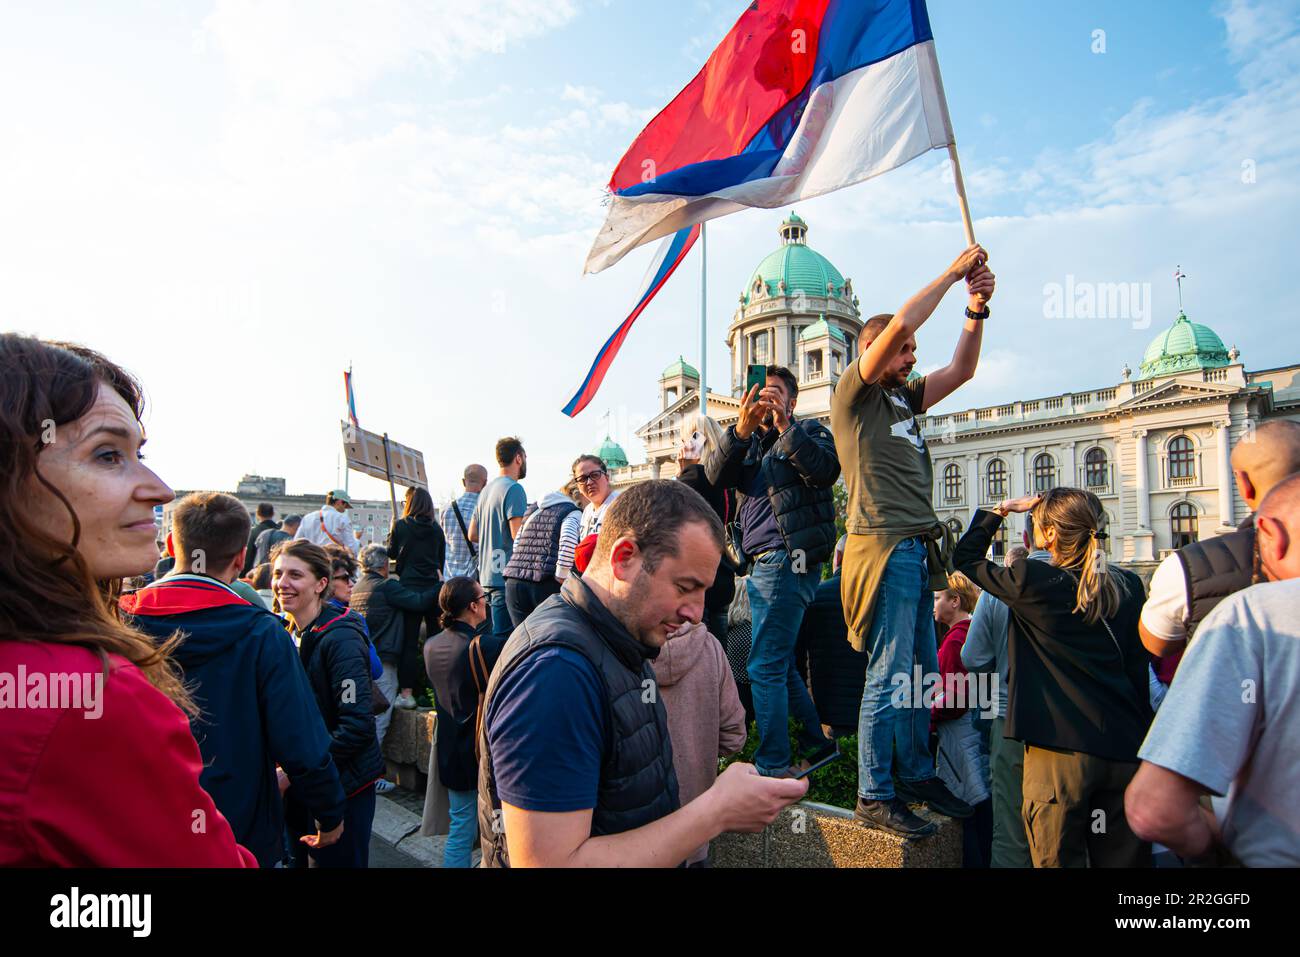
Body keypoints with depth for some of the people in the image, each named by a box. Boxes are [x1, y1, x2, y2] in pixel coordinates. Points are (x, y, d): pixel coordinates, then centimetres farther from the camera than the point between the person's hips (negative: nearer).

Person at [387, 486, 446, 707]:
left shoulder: (400, 526, -3)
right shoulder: (437, 529, 4)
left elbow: (391, 553, 9)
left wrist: (392, 531, 23)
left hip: (410, 588, -2)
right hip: (434, 588, 2)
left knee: (409, 641, 1)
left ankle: (406, 693, 0)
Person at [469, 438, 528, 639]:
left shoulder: (487, 489, 16)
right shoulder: (513, 488, -11)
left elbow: (472, 535, 20)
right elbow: (518, 534, -20)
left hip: (486, 576, 9)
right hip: (506, 576, -9)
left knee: (491, 635, 17)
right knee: (503, 637, -6)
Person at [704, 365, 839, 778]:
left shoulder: (810, 431, 3)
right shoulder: (749, 442, 19)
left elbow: (826, 469, -18)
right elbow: (716, 475, -1)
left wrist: (784, 423, -23)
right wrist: (741, 429, -17)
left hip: (788, 558, -8)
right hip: (764, 564, 8)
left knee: (765, 666, -9)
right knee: (781, 664, 16)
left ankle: (772, 767, -1)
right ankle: (817, 742, 30)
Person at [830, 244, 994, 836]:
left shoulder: (902, 398, 21)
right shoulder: (853, 394, -2)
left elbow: (961, 370, 22)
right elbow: (899, 324, -12)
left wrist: (976, 309, 11)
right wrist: (952, 272, -1)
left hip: (916, 551, 9)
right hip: (883, 546, -9)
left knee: (922, 673, 13)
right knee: (890, 674, -7)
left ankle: (916, 776, 26)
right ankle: (875, 797, 2)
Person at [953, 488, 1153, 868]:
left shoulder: (1033, 582, -11)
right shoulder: (1129, 587, 2)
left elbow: (965, 557, 5)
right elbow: (1139, 670, 8)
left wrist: (998, 512, 13)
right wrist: (1142, 742, 16)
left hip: (1061, 754, -4)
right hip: (1126, 751, 5)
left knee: (1059, 859, 8)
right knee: (1124, 859, 15)